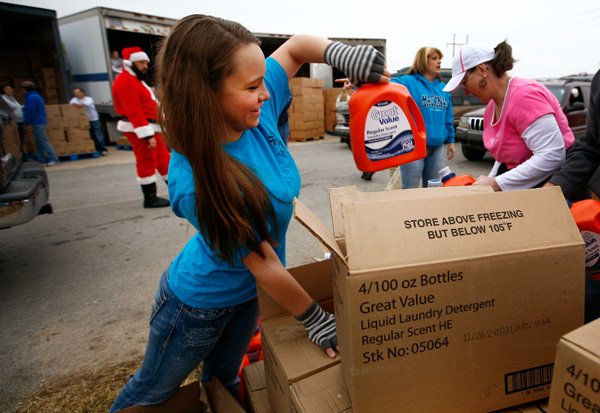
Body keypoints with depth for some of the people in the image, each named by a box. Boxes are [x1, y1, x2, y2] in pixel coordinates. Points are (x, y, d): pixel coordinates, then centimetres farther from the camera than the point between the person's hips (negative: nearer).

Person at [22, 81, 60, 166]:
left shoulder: (31, 97, -14)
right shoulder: (36, 96, 17)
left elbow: (30, 111, -16)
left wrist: (26, 122, -7)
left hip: (37, 122, -10)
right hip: (40, 121, 10)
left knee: (43, 141, -10)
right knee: (39, 142, 13)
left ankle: (53, 159, -13)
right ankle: (41, 159, 17)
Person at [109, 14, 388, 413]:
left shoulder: (258, 111, -20)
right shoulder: (195, 183, -38)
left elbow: (297, 45, -5)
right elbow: (265, 267, -29)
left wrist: (344, 55, -26)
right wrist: (316, 320, -16)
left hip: (248, 294, 6)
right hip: (199, 303, -5)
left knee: (223, 379, 29)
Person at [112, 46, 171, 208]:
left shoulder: (135, 80, 20)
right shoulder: (126, 82, -15)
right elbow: (133, 112, -23)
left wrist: (153, 132, 21)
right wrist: (148, 135, -27)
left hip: (151, 128, 11)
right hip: (139, 130, -11)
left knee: (163, 158, 13)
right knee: (147, 163, -6)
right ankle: (150, 198, 2)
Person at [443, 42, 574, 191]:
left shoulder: (524, 95, -18)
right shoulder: (492, 106, 7)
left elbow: (552, 156, -26)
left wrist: (497, 184, -23)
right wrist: (490, 181, 1)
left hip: (549, 182, -7)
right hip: (519, 180, 7)